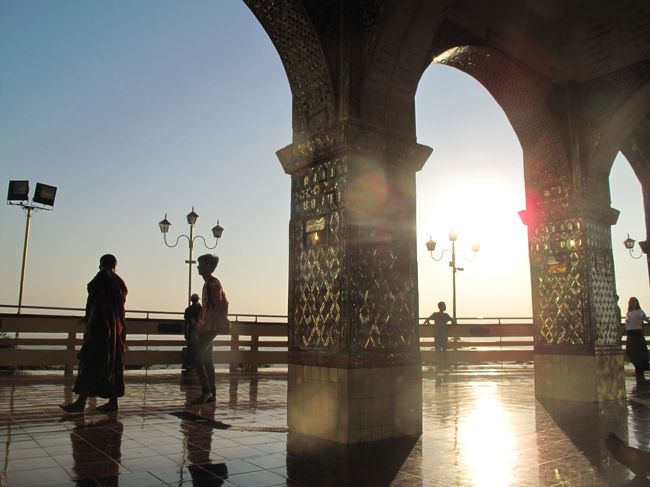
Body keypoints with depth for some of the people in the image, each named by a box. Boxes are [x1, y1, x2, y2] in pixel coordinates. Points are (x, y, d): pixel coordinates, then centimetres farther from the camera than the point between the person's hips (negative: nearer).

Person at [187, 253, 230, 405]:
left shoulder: (213, 283, -12)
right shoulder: (208, 283, 17)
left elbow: (218, 307, -20)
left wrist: (205, 326, -24)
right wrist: (198, 328, 20)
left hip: (210, 327, -10)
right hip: (206, 328, 10)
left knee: (196, 357, -13)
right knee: (206, 359, 10)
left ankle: (206, 392, -11)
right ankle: (211, 393, 14)